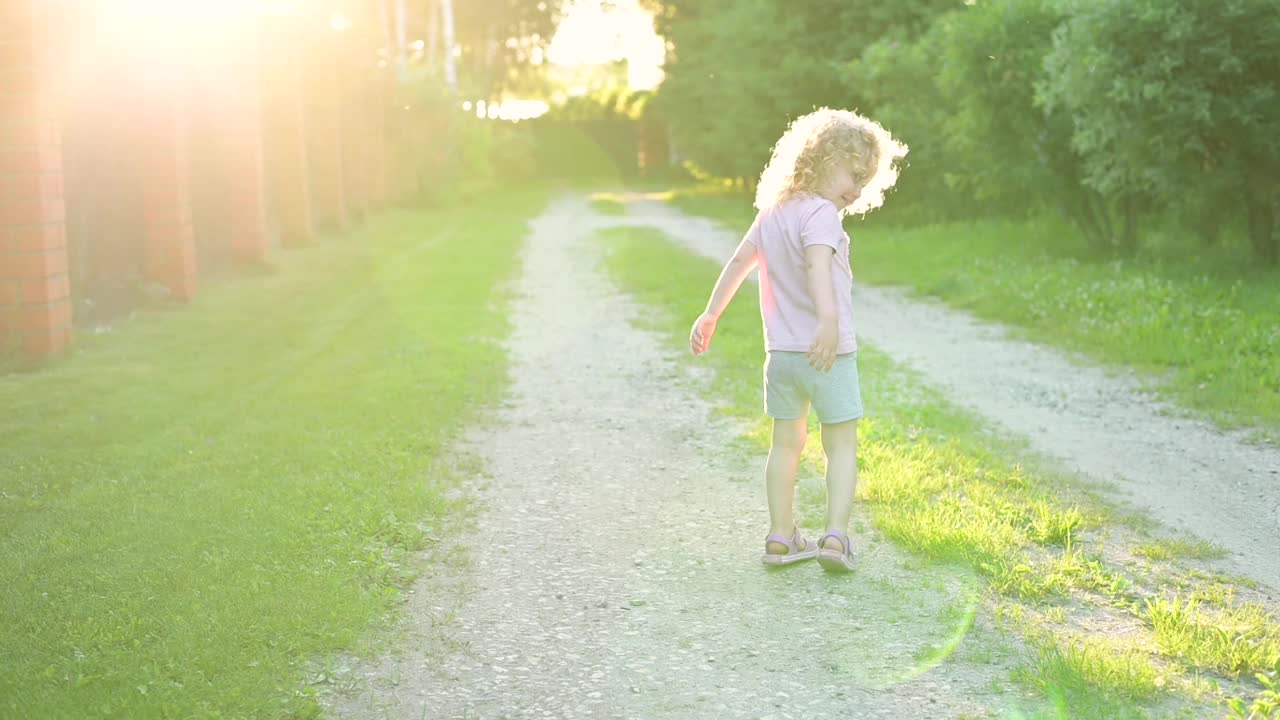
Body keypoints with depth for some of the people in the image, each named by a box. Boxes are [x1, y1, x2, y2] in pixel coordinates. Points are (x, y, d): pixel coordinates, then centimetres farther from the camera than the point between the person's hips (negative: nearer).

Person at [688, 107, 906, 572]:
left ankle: (780, 538, 18)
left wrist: (711, 315, 24)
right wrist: (828, 319, -47)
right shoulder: (821, 213, -15)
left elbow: (739, 261, 16)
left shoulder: (773, 211, 11)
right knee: (842, 445, 3)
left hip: (781, 353, 7)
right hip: (827, 352, -7)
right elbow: (818, 262, -33)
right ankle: (835, 534, -7)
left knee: (786, 443, 14)